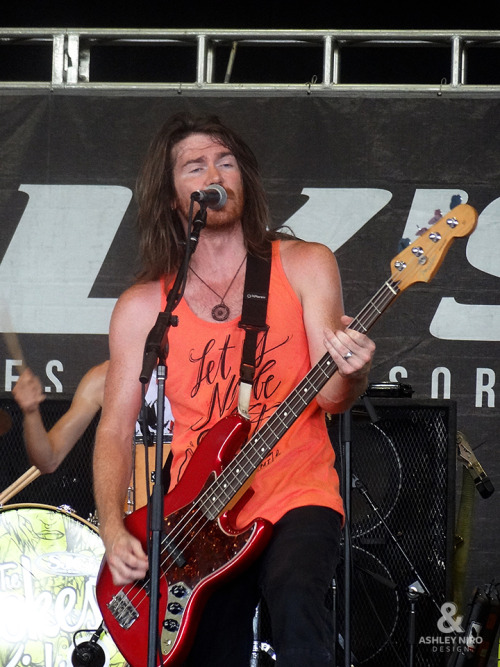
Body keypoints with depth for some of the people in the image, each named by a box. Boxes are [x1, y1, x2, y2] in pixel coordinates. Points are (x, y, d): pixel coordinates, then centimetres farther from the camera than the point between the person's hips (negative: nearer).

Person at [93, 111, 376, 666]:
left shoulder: (305, 266, 2)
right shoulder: (142, 306, 5)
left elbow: (330, 397, -5)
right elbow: (116, 429, 5)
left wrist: (350, 373, -29)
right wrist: (113, 531, -9)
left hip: (295, 499, -2)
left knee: (294, 594, -32)